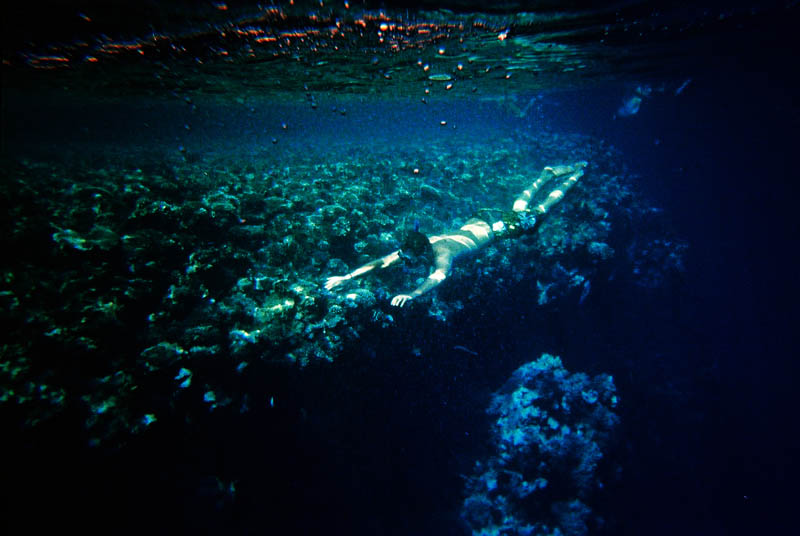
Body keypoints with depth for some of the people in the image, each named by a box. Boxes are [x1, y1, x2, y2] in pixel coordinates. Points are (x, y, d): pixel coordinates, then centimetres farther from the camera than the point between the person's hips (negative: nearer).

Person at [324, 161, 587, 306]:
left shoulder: (441, 253, -42)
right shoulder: (413, 247, -24)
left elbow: (438, 276, -63)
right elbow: (382, 261, -27)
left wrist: (411, 295, -77)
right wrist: (347, 276, -36)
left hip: (495, 226, -5)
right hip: (478, 220, 5)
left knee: (539, 211, 18)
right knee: (521, 203, 30)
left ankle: (573, 176, 40)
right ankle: (550, 172, 51)